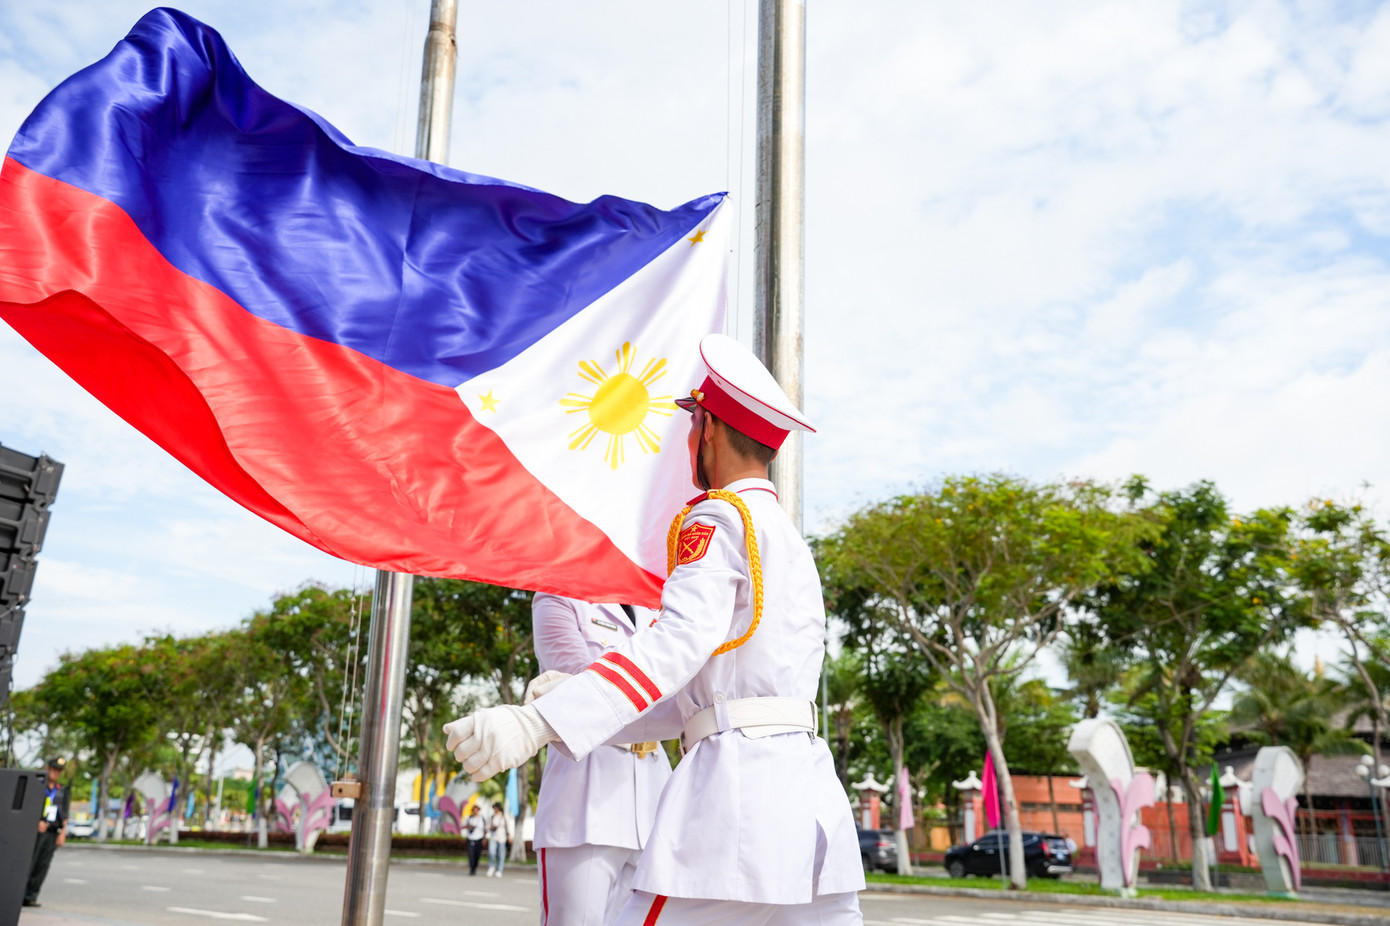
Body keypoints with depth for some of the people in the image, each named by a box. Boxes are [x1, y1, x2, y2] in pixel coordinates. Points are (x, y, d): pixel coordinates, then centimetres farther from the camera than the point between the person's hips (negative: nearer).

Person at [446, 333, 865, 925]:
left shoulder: (720, 517, -2)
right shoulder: (790, 540, 25)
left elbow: (681, 642, -20)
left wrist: (538, 723, -27)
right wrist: (577, 714, 23)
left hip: (740, 775, -9)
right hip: (809, 782, 9)